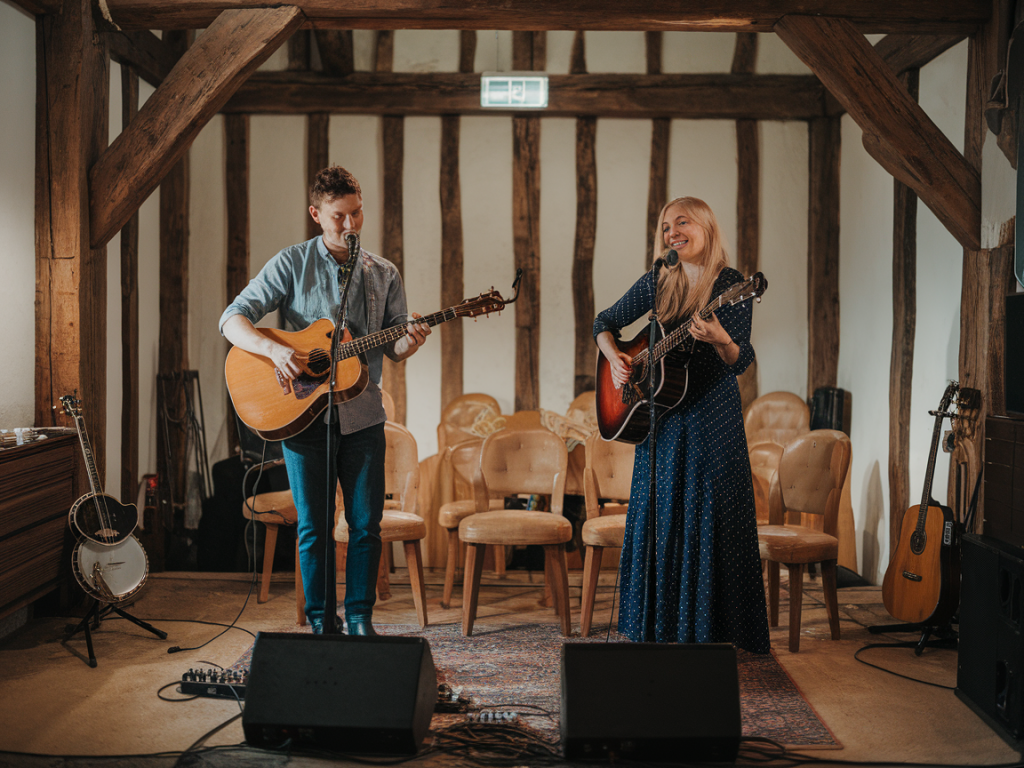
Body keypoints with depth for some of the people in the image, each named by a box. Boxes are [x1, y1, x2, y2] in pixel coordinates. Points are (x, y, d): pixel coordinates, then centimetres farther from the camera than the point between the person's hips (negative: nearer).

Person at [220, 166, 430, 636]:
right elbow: (232, 320, -6)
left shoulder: (384, 274, 8)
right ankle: (320, 621, 17)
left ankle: (360, 618, 18)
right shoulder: (292, 264, -1)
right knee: (314, 527, 3)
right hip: (301, 413, -2)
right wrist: (274, 349, -24)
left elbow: (393, 349, 10)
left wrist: (410, 342, -13)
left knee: (366, 523, 3)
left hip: (362, 416, 2)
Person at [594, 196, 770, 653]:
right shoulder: (658, 283, 7)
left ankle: (708, 632, 8)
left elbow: (740, 362, -15)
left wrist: (717, 338, -36)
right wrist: (614, 359, -3)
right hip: (660, 419, 5)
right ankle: (660, 628, 21)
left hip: (712, 421, -5)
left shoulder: (731, 285, -7)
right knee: (655, 520, 9)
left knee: (709, 523, -3)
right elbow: (604, 324, 16)